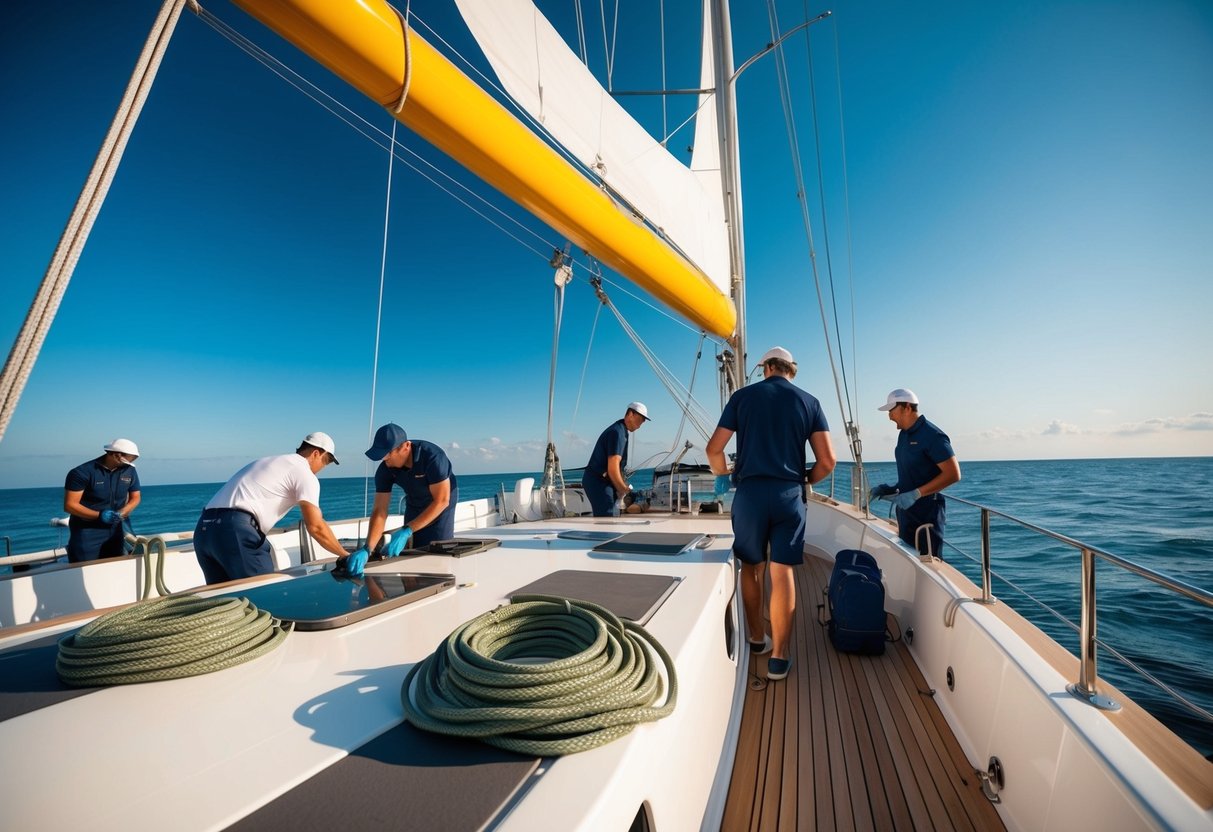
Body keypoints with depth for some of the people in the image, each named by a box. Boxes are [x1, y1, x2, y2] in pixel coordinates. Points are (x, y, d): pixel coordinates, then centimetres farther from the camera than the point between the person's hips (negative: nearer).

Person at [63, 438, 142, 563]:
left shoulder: (130, 471, -1)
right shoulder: (82, 472, -15)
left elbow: (135, 497, 8)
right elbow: (70, 505, -15)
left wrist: (122, 512, -12)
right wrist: (99, 515, -27)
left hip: (114, 531, 4)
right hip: (86, 532, -4)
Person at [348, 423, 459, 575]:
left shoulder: (432, 456, -36)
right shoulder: (385, 470, -21)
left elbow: (441, 501, -33)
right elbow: (380, 511, -21)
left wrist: (406, 531, -36)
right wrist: (367, 549, -34)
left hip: (440, 505, -4)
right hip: (414, 505, 5)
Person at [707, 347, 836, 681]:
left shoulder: (742, 396, 5)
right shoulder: (809, 402, 7)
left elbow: (714, 448, 1)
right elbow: (827, 460, 1)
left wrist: (721, 471, 21)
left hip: (750, 492, 0)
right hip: (789, 494, 1)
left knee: (752, 567, 16)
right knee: (782, 573, 5)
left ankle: (757, 639, 29)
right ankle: (779, 658, 10)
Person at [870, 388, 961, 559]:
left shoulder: (932, 435, -14)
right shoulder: (903, 435, 11)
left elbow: (953, 474, -20)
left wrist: (916, 494, -24)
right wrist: (887, 489, 5)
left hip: (927, 514, -8)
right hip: (905, 510, 8)